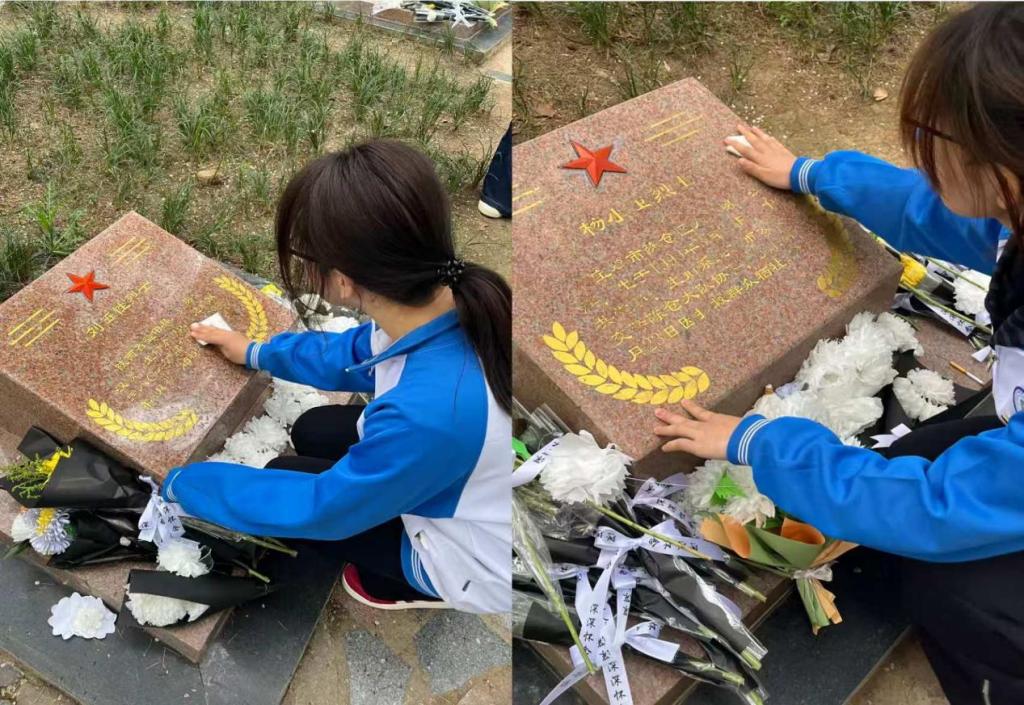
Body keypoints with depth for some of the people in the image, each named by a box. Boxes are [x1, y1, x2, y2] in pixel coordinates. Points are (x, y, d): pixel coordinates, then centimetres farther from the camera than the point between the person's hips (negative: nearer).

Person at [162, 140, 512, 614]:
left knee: (286, 475, 3)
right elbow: (359, 353, 5)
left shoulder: (429, 410, -43)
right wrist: (256, 352, 15)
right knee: (313, 431, 15)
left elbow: (320, 508, -23)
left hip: (479, 569, -6)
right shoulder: (445, 301, -20)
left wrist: (179, 483, -9)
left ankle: (403, 587, 20)